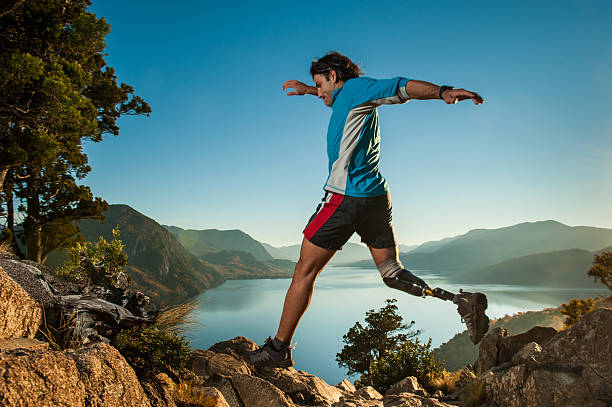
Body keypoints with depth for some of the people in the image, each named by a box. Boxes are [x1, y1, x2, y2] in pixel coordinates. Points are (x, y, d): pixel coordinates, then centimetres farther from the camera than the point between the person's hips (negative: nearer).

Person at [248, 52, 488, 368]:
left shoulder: (355, 87, -1)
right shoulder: (353, 99, 23)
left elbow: (400, 87, -15)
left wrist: (442, 91, -30)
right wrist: (308, 90, 56)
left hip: (346, 197, -9)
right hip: (377, 197, 9)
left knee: (305, 271, 1)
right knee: (393, 274, 11)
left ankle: (278, 349, 10)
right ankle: (463, 301, -2)